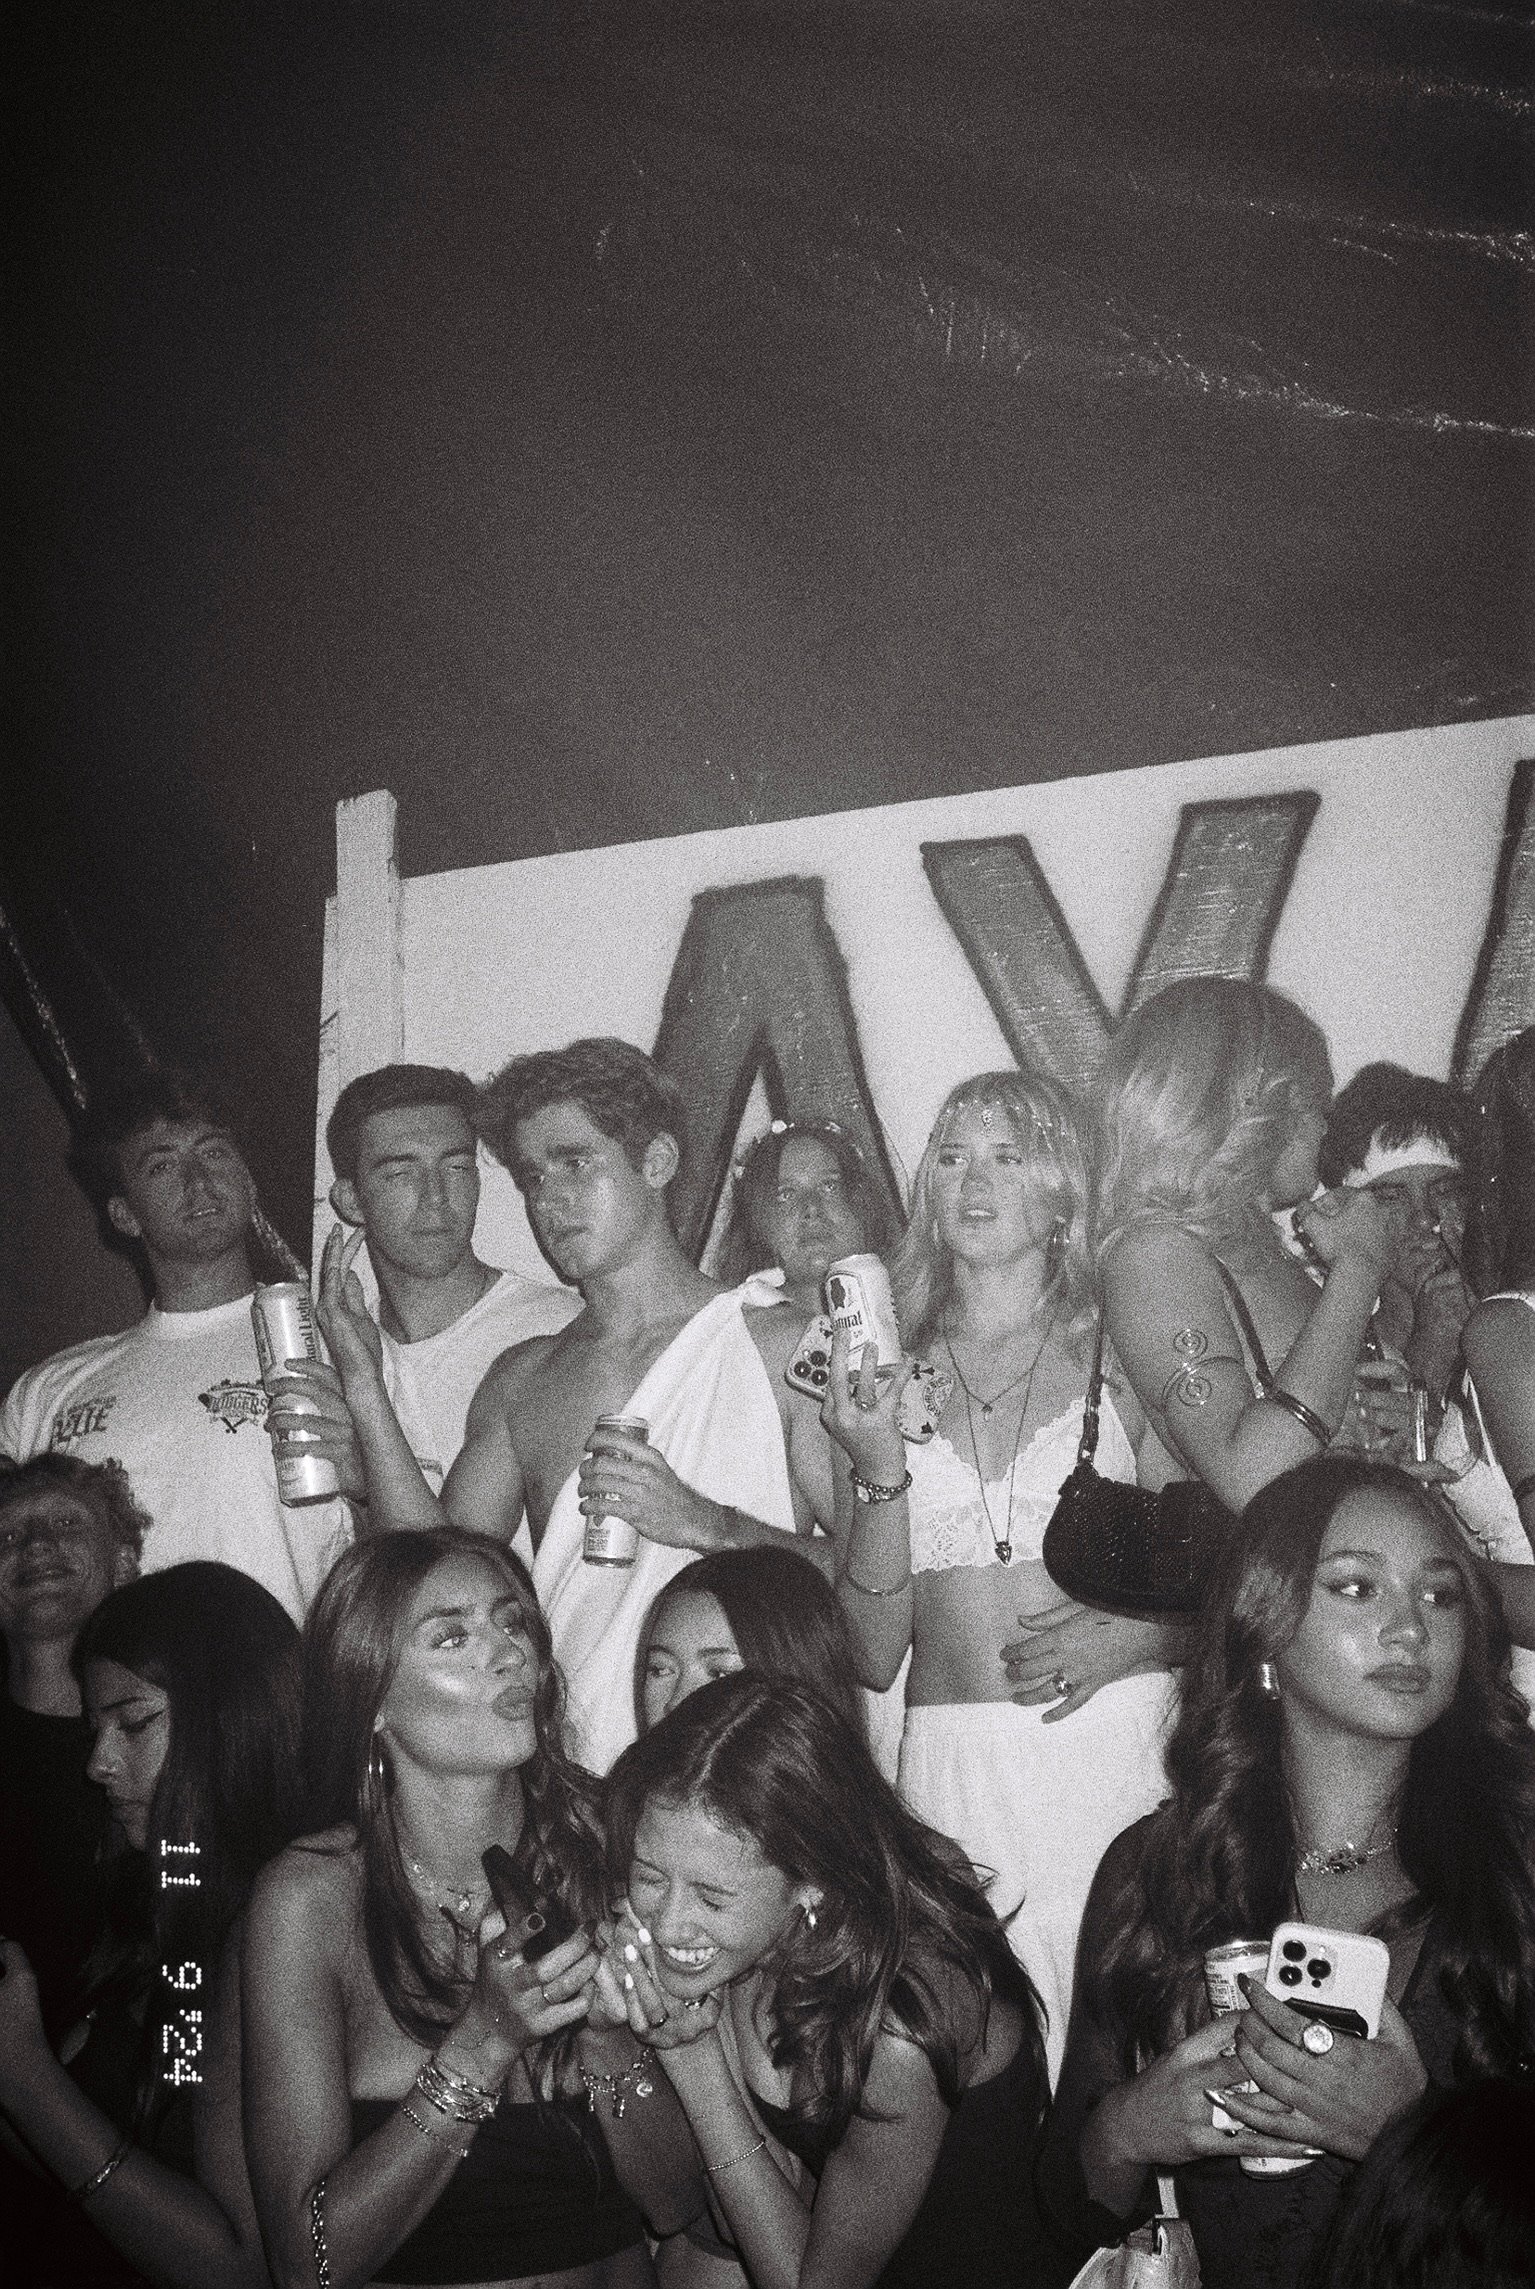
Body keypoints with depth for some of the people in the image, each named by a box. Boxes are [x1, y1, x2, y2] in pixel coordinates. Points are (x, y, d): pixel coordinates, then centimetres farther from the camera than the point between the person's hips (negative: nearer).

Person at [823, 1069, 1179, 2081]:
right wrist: (879, 1469, -8)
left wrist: (1131, 1636, -9)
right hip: (953, 1770, 1)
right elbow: (873, 1655, 4)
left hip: (1116, 1744, -1)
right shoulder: (885, 1373, 8)